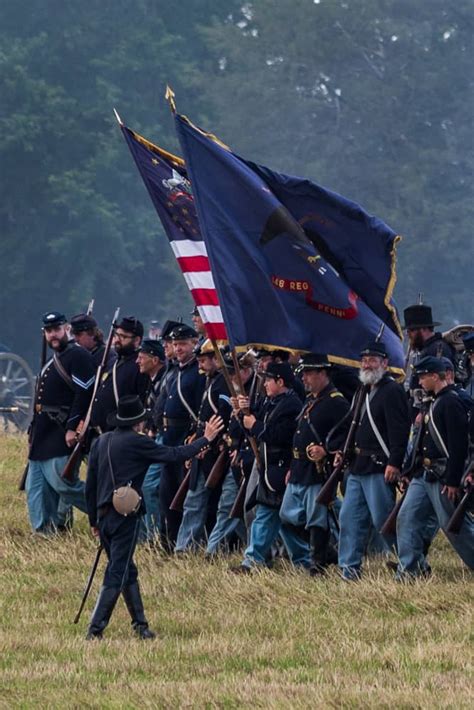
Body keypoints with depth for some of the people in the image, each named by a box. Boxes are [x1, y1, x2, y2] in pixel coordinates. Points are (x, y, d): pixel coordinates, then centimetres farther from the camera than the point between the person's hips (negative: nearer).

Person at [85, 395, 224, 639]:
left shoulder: (100, 442, 10)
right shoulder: (136, 443, -9)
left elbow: (90, 485, 13)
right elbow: (174, 454, -6)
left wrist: (94, 520, 21)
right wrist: (206, 439, 7)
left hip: (104, 515, 7)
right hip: (126, 516, -7)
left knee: (127, 571, 17)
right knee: (117, 573, -5)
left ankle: (140, 624, 22)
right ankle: (95, 630, -10)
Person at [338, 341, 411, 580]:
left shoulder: (392, 391, -10)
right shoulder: (365, 392, 19)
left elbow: (399, 430, -18)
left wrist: (394, 463, -24)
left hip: (379, 468, -10)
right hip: (358, 467, 10)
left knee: (383, 520, -7)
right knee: (350, 518, 5)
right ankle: (349, 570, 8)